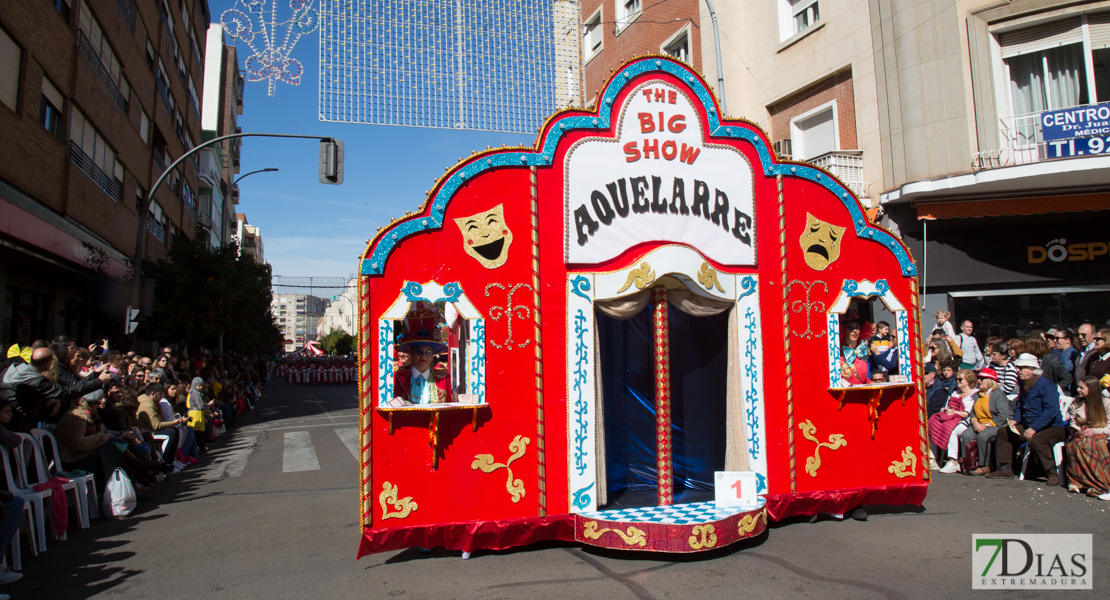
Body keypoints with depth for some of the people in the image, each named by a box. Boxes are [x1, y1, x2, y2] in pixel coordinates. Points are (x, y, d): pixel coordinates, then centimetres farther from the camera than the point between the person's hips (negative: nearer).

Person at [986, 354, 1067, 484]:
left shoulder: (1045, 385, -18)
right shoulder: (1023, 385, 11)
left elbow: (1051, 411, -26)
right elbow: (1020, 407, 24)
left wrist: (1034, 429, -29)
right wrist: (1015, 420, 4)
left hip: (1053, 427, -10)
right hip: (1029, 426, 10)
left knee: (1035, 440, -37)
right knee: (1003, 432, 8)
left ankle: (1052, 473, -19)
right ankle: (1006, 469, 13)